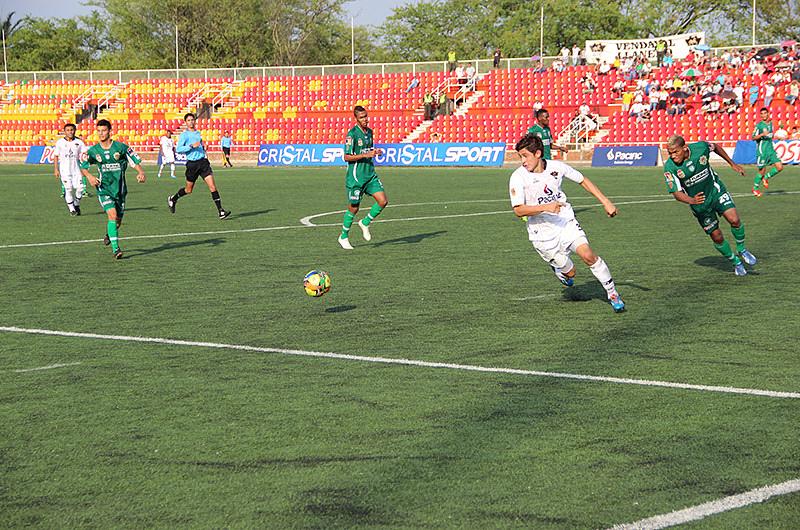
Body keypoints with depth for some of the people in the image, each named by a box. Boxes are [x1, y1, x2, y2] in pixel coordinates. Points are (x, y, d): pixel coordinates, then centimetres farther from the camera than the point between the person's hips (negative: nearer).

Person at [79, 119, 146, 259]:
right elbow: (82, 166, 6)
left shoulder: (121, 147, -5)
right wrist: (89, 176, -15)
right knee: (112, 215, -21)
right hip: (104, 189, -1)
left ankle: (109, 234, 45)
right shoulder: (93, 150, -1)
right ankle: (115, 249, -21)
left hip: (119, 189, 1)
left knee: (118, 220, 9)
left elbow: (136, 162, 0)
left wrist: (140, 173, -20)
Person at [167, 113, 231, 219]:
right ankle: (173, 199, 37)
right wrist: (192, 146, -23)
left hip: (203, 162, 4)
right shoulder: (184, 135, -5)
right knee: (189, 190, 9)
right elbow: (178, 149, -18)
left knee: (212, 186, -9)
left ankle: (221, 211, -13)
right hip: (192, 164, -4)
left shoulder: (198, 133, 14)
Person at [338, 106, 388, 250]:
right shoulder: (352, 134, -13)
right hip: (356, 177, -7)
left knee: (383, 201, -6)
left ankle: (365, 223, 16)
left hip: (370, 174, 7)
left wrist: (375, 152, 3)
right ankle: (344, 237, 21)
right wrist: (366, 155, -22)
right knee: (353, 208, 2)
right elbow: (347, 157, -15)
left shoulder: (369, 131, 10)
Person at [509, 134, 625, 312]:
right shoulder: (518, 177, -14)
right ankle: (558, 268, 39)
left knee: (588, 255, -19)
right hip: (543, 233, -1)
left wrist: (605, 202, 3)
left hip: (567, 222, 2)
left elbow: (583, 180, 8)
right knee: (569, 273, 1)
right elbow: (518, 210, -19)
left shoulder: (556, 167, -6)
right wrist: (546, 207, -31)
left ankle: (613, 294, -2)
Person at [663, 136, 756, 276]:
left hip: (716, 190, 0)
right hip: (700, 203, 0)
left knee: (734, 219, -18)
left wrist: (733, 164, 12)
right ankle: (736, 263, 24)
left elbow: (715, 147, 5)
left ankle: (741, 249, 9)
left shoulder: (700, 147, -19)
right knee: (717, 237, 1)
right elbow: (676, 193, -21)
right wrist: (691, 200, -41)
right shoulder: (669, 167, -23)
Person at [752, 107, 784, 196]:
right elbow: (753, 137, -13)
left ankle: (766, 178, 17)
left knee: (780, 167, -5)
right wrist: (762, 134, -25)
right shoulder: (759, 125, -9)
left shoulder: (771, 123, 10)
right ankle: (755, 188, 17)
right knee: (762, 171, -3)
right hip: (762, 151, -6)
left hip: (770, 149, 6)